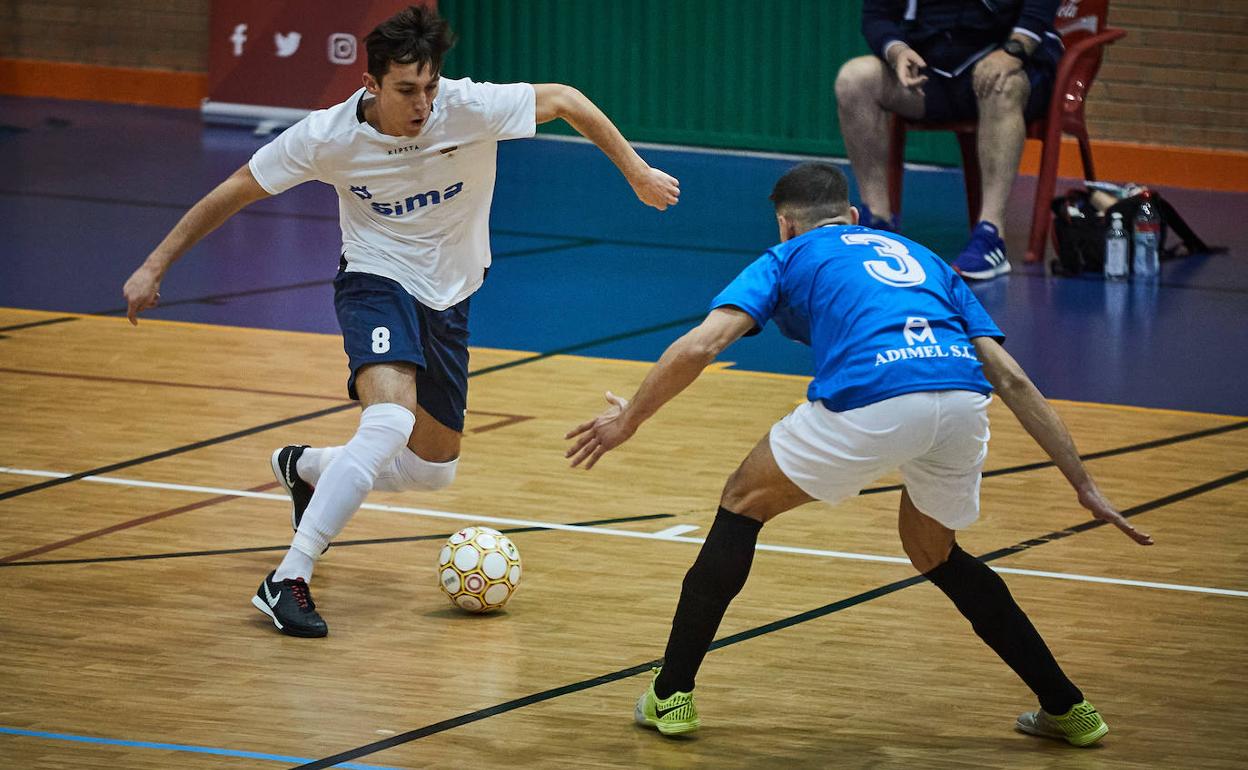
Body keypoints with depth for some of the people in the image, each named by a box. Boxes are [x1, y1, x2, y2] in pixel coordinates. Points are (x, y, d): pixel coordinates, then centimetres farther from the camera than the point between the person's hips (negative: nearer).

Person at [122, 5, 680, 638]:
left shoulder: (470, 107, -22)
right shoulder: (328, 136, -22)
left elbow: (564, 100, -7)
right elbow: (234, 193, -11)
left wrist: (638, 174, -4)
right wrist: (155, 266, -11)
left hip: (447, 300, 4)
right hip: (377, 281, -4)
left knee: (434, 468, 13)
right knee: (390, 421, -32)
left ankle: (304, 468, 42)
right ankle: (287, 581, -28)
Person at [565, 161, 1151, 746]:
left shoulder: (788, 257, 26)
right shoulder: (921, 258, 36)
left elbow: (701, 345, 9)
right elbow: (1010, 377, 25)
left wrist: (629, 418, 24)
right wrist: (1084, 485, 25)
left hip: (868, 400, -4)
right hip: (963, 399, 4)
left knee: (745, 503, 22)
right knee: (934, 552, 32)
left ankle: (671, 696, 21)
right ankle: (1067, 707, 31)